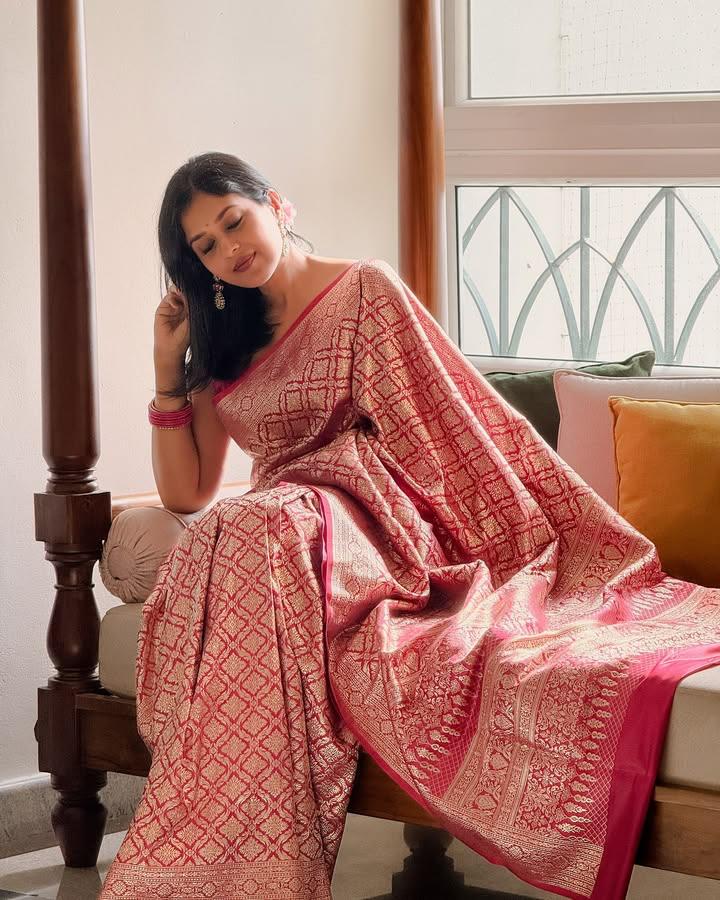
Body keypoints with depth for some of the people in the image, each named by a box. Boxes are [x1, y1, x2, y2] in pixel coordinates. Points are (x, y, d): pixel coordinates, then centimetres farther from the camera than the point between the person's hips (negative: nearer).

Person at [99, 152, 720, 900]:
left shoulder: (364, 290, 6)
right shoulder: (222, 342, 22)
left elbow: (453, 419, 2)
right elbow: (185, 493, 20)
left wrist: (575, 531, -3)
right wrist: (168, 369, 12)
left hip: (369, 525, -4)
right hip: (284, 524, 4)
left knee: (248, 532, -38)